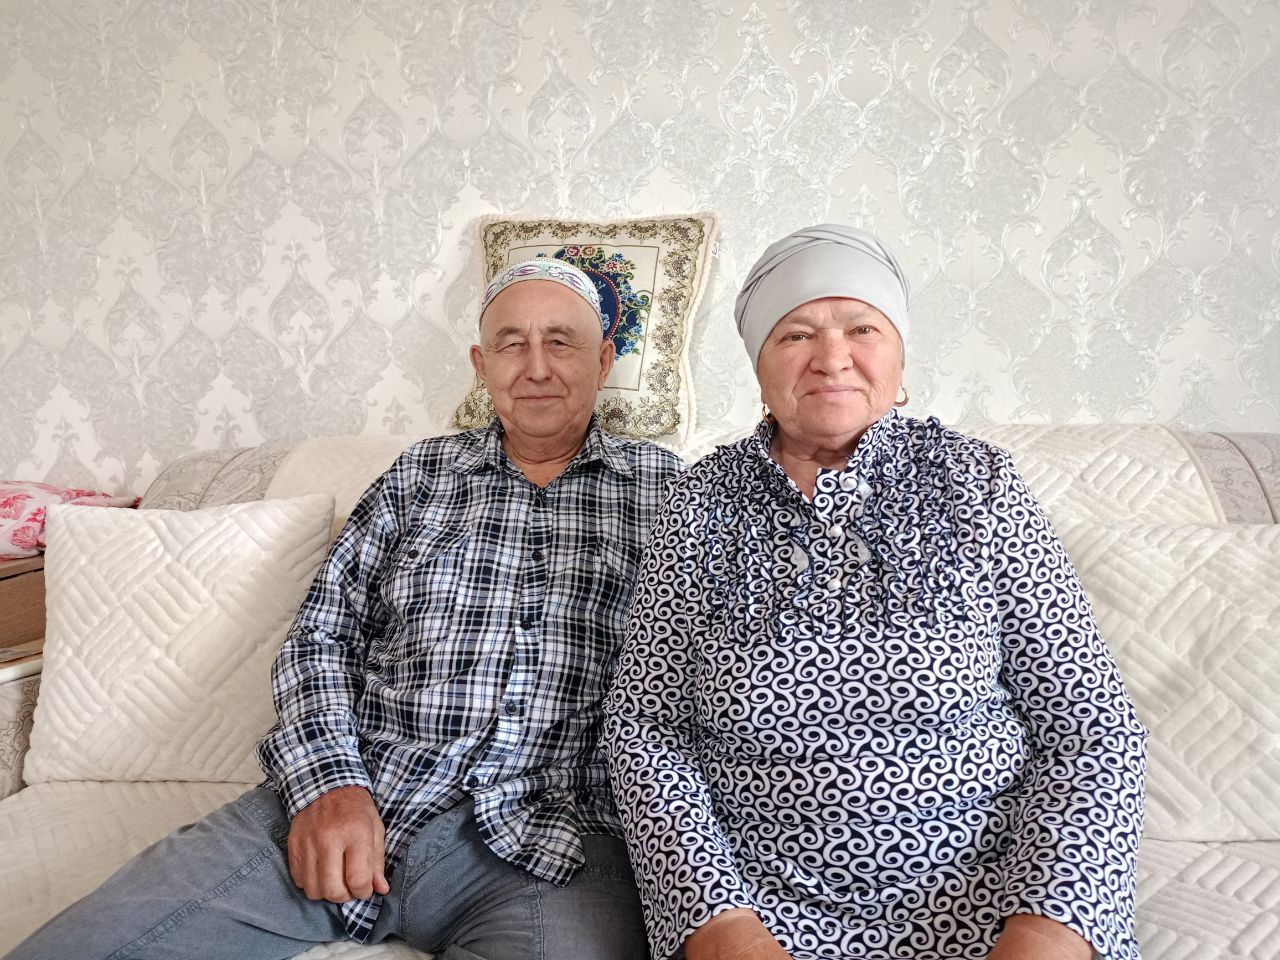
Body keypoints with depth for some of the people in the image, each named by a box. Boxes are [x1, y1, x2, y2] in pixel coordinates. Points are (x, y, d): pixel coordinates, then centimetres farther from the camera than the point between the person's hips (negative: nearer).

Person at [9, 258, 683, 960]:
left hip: (545, 835, 0)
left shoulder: (657, 484, 11)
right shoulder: (421, 473, 15)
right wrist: (329, 782, -6)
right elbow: (319, 636, 11)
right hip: (350, 801, 2)